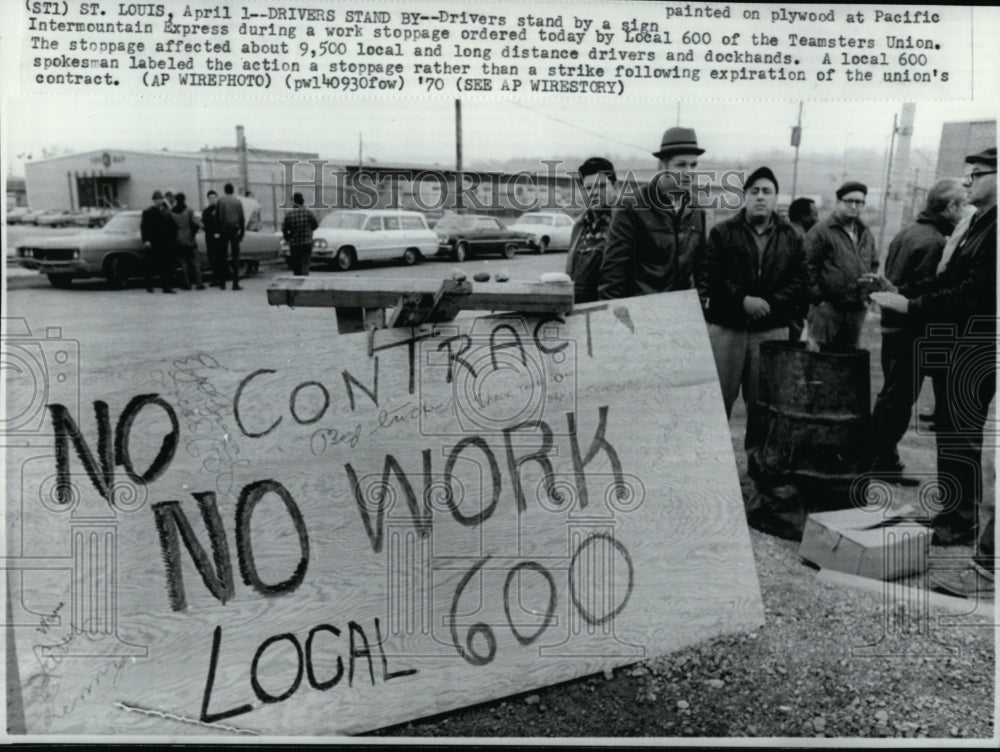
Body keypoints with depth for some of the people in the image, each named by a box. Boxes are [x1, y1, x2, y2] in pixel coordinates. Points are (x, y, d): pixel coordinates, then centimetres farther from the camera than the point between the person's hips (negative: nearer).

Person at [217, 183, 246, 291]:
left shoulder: (220, 201, -1)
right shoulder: (237, 201, 1)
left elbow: (217, 217, -2)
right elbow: (242, 218, 1)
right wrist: (242, 232, 7)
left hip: (223, 230, 0)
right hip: (234, 231, 0)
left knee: (223, 256, 7)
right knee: (235, 256, 1)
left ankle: (223, 283, 8)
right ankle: (235, 283, -5)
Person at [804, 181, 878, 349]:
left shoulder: (866, 234, 17)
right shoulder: (821, 231, -6)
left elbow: (874, 264, 25)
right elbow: (808, 266, -10)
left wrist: (869, 295, 13)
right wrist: (816, 297, -12)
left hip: (857, 309, 7)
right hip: (827, 307, -7)